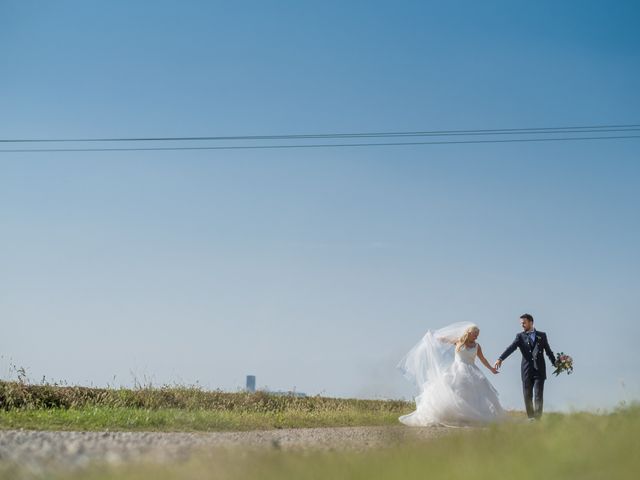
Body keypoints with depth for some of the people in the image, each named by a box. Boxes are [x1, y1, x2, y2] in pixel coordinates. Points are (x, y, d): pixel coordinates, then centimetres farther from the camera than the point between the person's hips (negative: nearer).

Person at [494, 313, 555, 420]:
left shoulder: (542, 335, 9)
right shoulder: (520, 336, 5)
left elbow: (548, 351, 13)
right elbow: (511, 348, -9)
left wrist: (555, 363, 5)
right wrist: (500, 359, -24)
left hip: (539, 370, -1)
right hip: (527, 370, 1)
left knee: (538, 395, -6)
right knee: (527, 396, 4)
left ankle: (537, 418, -7)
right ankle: (530, 418, 12)